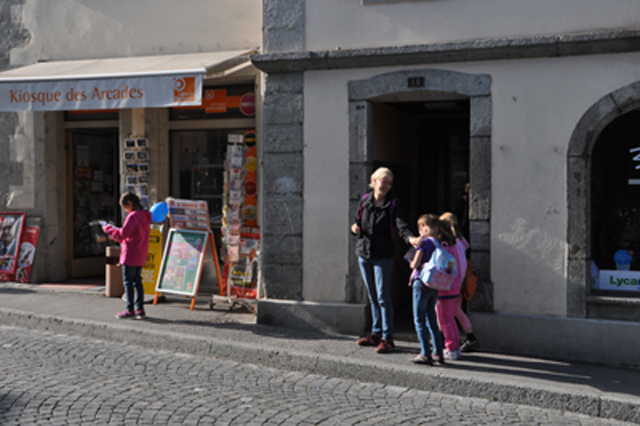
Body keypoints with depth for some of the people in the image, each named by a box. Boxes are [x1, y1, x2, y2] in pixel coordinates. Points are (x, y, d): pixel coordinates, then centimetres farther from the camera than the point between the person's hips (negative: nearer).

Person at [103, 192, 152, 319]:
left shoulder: (133, 216, -17)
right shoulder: (145, 216, 10)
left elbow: (122, 235, -17)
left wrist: (108, 229, -1)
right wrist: (115, 231, 17)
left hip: (130, 255, -8)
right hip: (141, 256, 8)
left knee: (128, 282, -1)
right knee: (137, 281, 12)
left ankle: (130, 310, 2)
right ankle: (140, 309, 14)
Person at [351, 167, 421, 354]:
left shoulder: (392, 205, -7)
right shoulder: (365, 201, 5)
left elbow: (401, 226, -20)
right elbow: (358, 221, 15)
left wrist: (410, 238, -40)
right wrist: (355, 228, -9)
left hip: (383, 256, -5)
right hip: (364, 254, 5)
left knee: (383, 297, -6)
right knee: (373, 297, 14)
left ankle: (387, 338, 1)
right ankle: (376, 333, 26)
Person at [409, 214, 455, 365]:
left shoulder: (424, 242, -11)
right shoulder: (441, 245, 8)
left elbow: (415, 264, -13)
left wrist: (412, 264, 9)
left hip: (422, 283, -7)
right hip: (435, 286, 7)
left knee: (419, 319, 1)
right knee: (431, 319, 16)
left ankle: (426, 354, -2)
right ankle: (438, 352, 18)